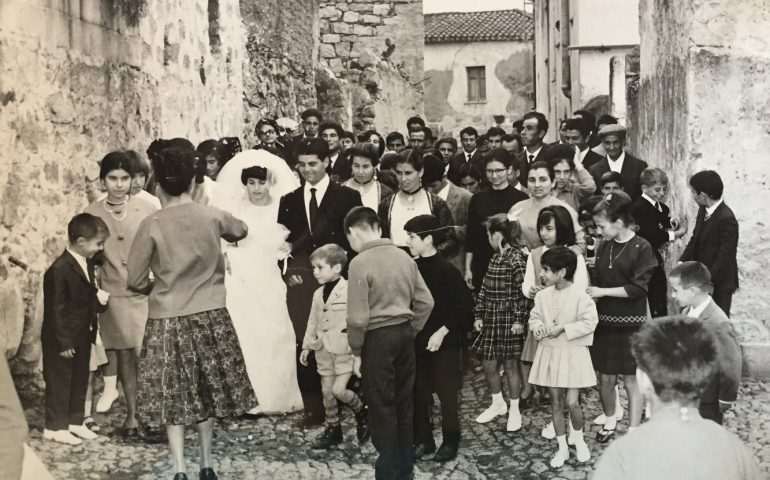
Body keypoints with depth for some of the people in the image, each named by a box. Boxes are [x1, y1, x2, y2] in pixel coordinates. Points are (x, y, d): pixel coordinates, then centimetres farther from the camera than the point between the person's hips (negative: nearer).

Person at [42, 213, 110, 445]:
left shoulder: (87, 263, 3)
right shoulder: (59, 270, -23)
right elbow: (55, 310, -20)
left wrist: (99, 298, -7)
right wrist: (64, 342, -18)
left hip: (83, 336, 8)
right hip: (62, 340, -8)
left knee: (80, 381, 17)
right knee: (59, 382, 5)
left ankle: (75, 421, 29)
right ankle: (55, 427, 17)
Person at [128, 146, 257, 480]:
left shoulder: (152, 225, -11)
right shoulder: (212, 216, -4)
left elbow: (135, 280, -5)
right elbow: (241, 230, 19)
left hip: (168, 320, -2)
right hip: (210, 317, 3)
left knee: (173, 395, 7)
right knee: (206, 391, 15)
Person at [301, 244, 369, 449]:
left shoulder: (350, 290, -14)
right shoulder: (318, 294, 8)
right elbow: (313, 322, 16)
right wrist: (306, 346, 14)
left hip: (344, 350, -7)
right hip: (324, 350, 7)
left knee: (339, 390, -13)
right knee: (327, 392, 10)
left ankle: (361, 411, 15)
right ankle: (333, 429, 25)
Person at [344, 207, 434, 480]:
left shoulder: (360, 263, -15)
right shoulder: (403, 256, 5)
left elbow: (358, 317, -17)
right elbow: (425, 302, 6)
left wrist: (356, 351, -5)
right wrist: (410, 332, 14)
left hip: (377, 338, -6)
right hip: (404, 334, 7)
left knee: (381, 407, 5)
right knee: (404, 402, 15)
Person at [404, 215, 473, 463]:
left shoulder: (446, 271, -14)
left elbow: (464, 307, -15)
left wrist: (442, 332, -20)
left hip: (443, 343, -5)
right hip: (417, 341, 6)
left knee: (447, 393, 5)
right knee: (418, 393, 11)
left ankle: (450, 442, 18)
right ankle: (423, 440, 24)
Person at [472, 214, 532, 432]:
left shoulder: (517, 259, -14)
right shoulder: (495, 258, 10)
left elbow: (522, 292, -16)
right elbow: (484, 289, 12)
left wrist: (519, 320, -17)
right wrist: (479, 315, 9)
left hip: (508, 320, -7)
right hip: (491, 318, 7)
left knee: (510, 365, 4)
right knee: (488, 364, 12)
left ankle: (514, 411, 18)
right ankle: (498, 404, 32)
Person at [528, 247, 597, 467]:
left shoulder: (580, 295, -15)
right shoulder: (543, 295, 0)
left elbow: (589, 322, -16)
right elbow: (534, 317, 9)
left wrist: (562, 328, -20)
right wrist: (537, 326, -13)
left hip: (573, 353, -4)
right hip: (549, 352, 4)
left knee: (572, 403, -6)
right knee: (555, 403, 9)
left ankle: (579, 441, 22)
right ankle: (562, 448, 22)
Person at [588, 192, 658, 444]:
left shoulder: (641, 248, -11)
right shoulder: (603, 247, 4)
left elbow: (637, 288, -15)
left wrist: (603, 291, -15)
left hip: (631, 324, -4)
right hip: (605, 320, 5)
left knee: (631, 380, 5)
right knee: (606, 377, 12)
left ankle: (634, 431, 16)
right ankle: (609, 420, 34)